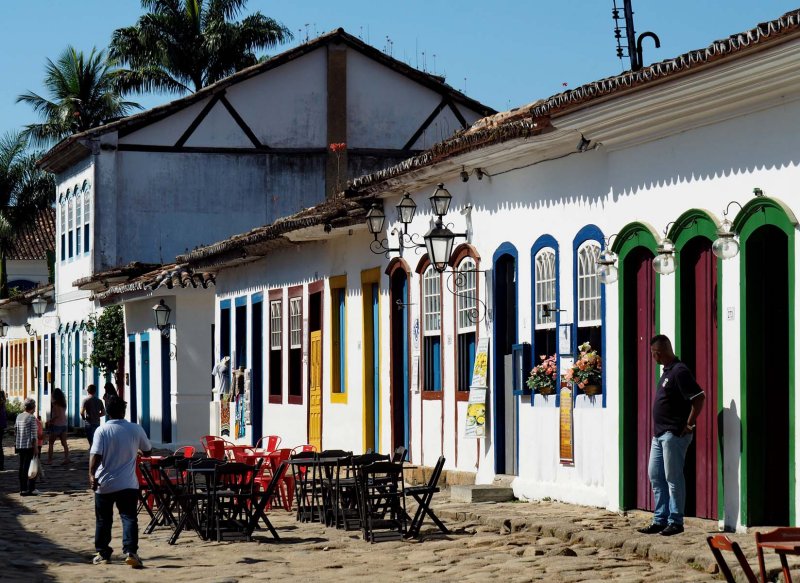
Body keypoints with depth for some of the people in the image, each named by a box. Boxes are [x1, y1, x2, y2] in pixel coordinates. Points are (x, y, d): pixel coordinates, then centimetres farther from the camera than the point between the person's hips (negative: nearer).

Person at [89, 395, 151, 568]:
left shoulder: (102, 431, -7)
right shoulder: (135, 429, 0)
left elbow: (95, 455, -19)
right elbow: (147, 451, 13)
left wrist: (91, 474, -24)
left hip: (104, 484, 0)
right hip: (128, 484, 0)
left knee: (103, 520, 13)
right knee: (129, 518, -4)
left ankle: (102, 554, 22)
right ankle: (130, 551, -20)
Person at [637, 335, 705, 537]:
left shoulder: (679, 371, -15)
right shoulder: (667, 371, 16)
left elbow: (699, 397, -21)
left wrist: (690, 424, -17)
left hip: (674, 435, -10)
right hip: (660, 434, 10)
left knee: (673, 478, -5)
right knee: (655, 476, 11)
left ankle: (676, 522, 1)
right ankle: (660, 520, 17)